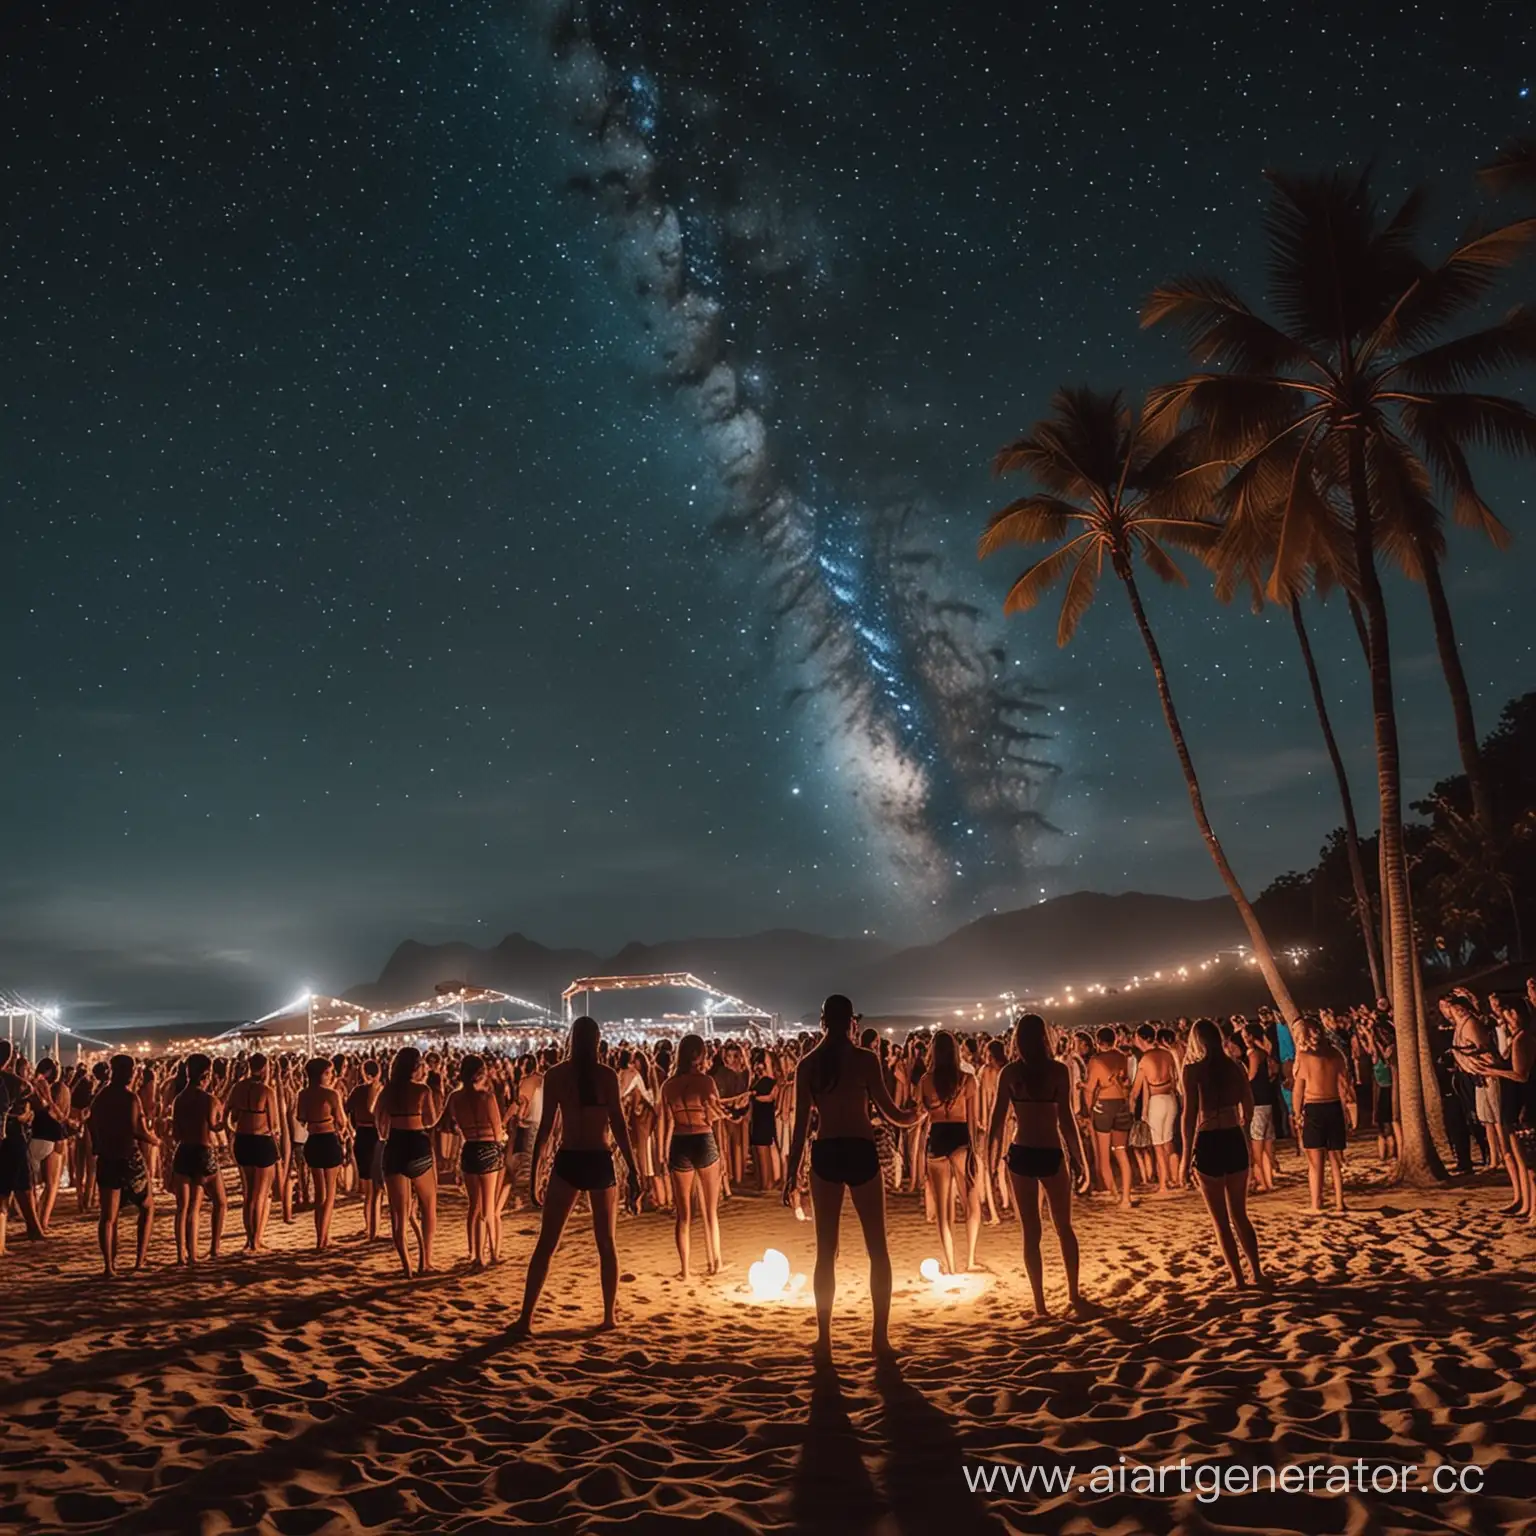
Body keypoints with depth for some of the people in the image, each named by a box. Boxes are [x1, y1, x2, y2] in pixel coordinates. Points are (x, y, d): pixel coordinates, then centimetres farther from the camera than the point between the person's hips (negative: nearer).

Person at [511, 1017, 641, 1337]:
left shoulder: (555, 1075, -2)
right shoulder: (607, 1075, -5)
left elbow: (545, 1125, -3)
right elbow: (618, 1125, -8)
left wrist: (534, 1171, 3)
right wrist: (633, 1170, -4)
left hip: (568, 1162, 0)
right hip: (600, 1163, 0)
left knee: (545, 1245, 7)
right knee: (607, 1244, 14)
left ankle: (526, 1318, 3)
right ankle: (609, 1316, 17)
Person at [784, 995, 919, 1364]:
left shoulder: (807, 1063, 3)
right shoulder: (865, 1058, -5)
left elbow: (801, 1123, 3)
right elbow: (890, 1112, -3)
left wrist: (792, 1170, 9)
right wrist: (915, 1114, 19)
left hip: (825, 1154, 2)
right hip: (860, 1152, -2)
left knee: (825, 1251, 10)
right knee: (877, 1247, 10)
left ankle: (824, 1341, 12)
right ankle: (881, 1338, 10)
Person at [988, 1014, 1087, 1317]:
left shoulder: (1009, 1072, -2)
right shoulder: (1059, 1070, -7)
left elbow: (998, 1118, -2)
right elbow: (1066, 1117, -9)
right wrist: (1079, 1158, -1)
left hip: (1021, 1154, 1)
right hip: (1051, 1154, -1)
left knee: (1031, 1233, 10)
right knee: (1064, 1228, 18)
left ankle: (1040, 1304, 12)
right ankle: (1074, 1295, 21)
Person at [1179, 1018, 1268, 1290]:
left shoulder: (1193, 1068, -9)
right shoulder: (1235, 1067, 3)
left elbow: (1189, 1114, -13)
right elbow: (1248, 1110, 10)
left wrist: (1187, 1153, -6)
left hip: (1208, 1144, -4)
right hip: (1235, 1141, 4)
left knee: (1220, 1220, 9)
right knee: (1240, 1214, 19)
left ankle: (1238, 1278, 13)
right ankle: (1258, 1273, 19)